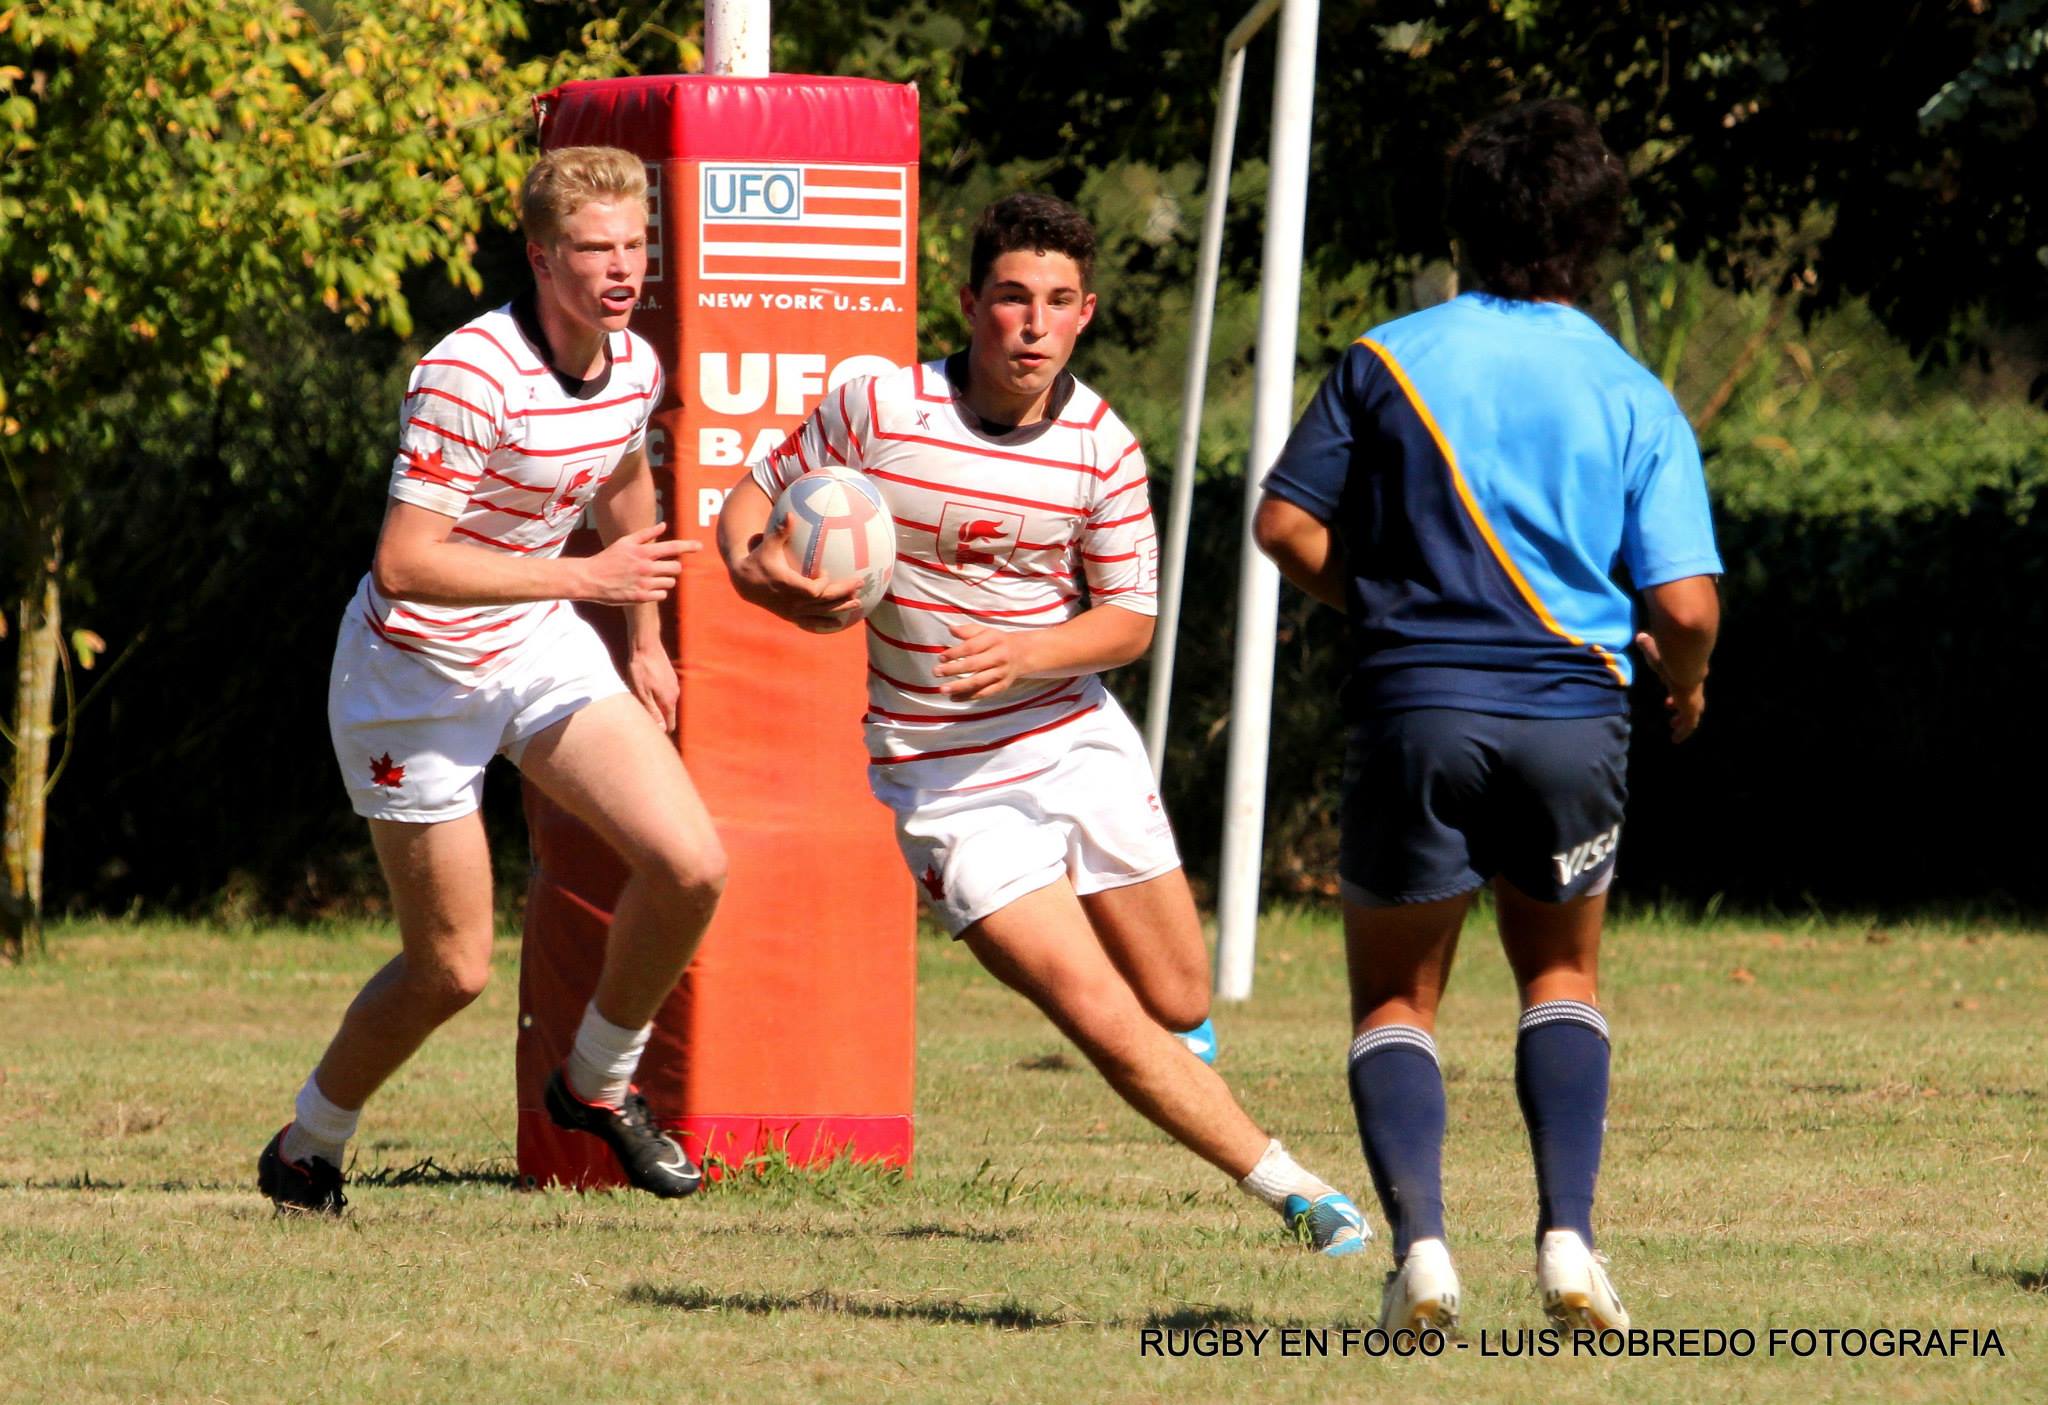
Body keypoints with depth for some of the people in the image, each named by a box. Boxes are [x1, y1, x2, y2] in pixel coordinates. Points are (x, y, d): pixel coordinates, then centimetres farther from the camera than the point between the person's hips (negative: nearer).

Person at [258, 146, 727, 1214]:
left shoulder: (634, 367, -2)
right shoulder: (470, 374, -27)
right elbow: (404, 566, -30)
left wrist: (645, 640, 24)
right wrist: (585, 576, -30)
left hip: (541, 647, 6)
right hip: (418, 672, -6)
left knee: (690, 866, -11)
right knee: (452, 970, -1)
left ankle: (598, 1083, 14)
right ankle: (306, 1149, 25)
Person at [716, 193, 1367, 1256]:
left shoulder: (1101, 448, -6)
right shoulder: (878, 410, -13)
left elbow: (1130, 618, -1)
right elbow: (748, 504, -1)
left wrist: (1024, 654, -20)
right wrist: (758, 571, -23)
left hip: (1078, 739, 3)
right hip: (945, 781, -3)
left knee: (1179, 1006, 10)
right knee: (1103, 1021, -13)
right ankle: (1287, 1187, -1)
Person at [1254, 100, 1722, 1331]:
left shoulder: (1389, 362, 1)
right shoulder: (1635, 400, 2)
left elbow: (1286, 525, 1)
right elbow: (1686, 604, -4)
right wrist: (1685, 679, 18)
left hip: (1414, 712, -1)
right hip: (1571, 718, 1)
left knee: (1395, 999, 13)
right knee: (1563, 971, 23)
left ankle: (1421, 1241, -9)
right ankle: (1568, 1238, 4)